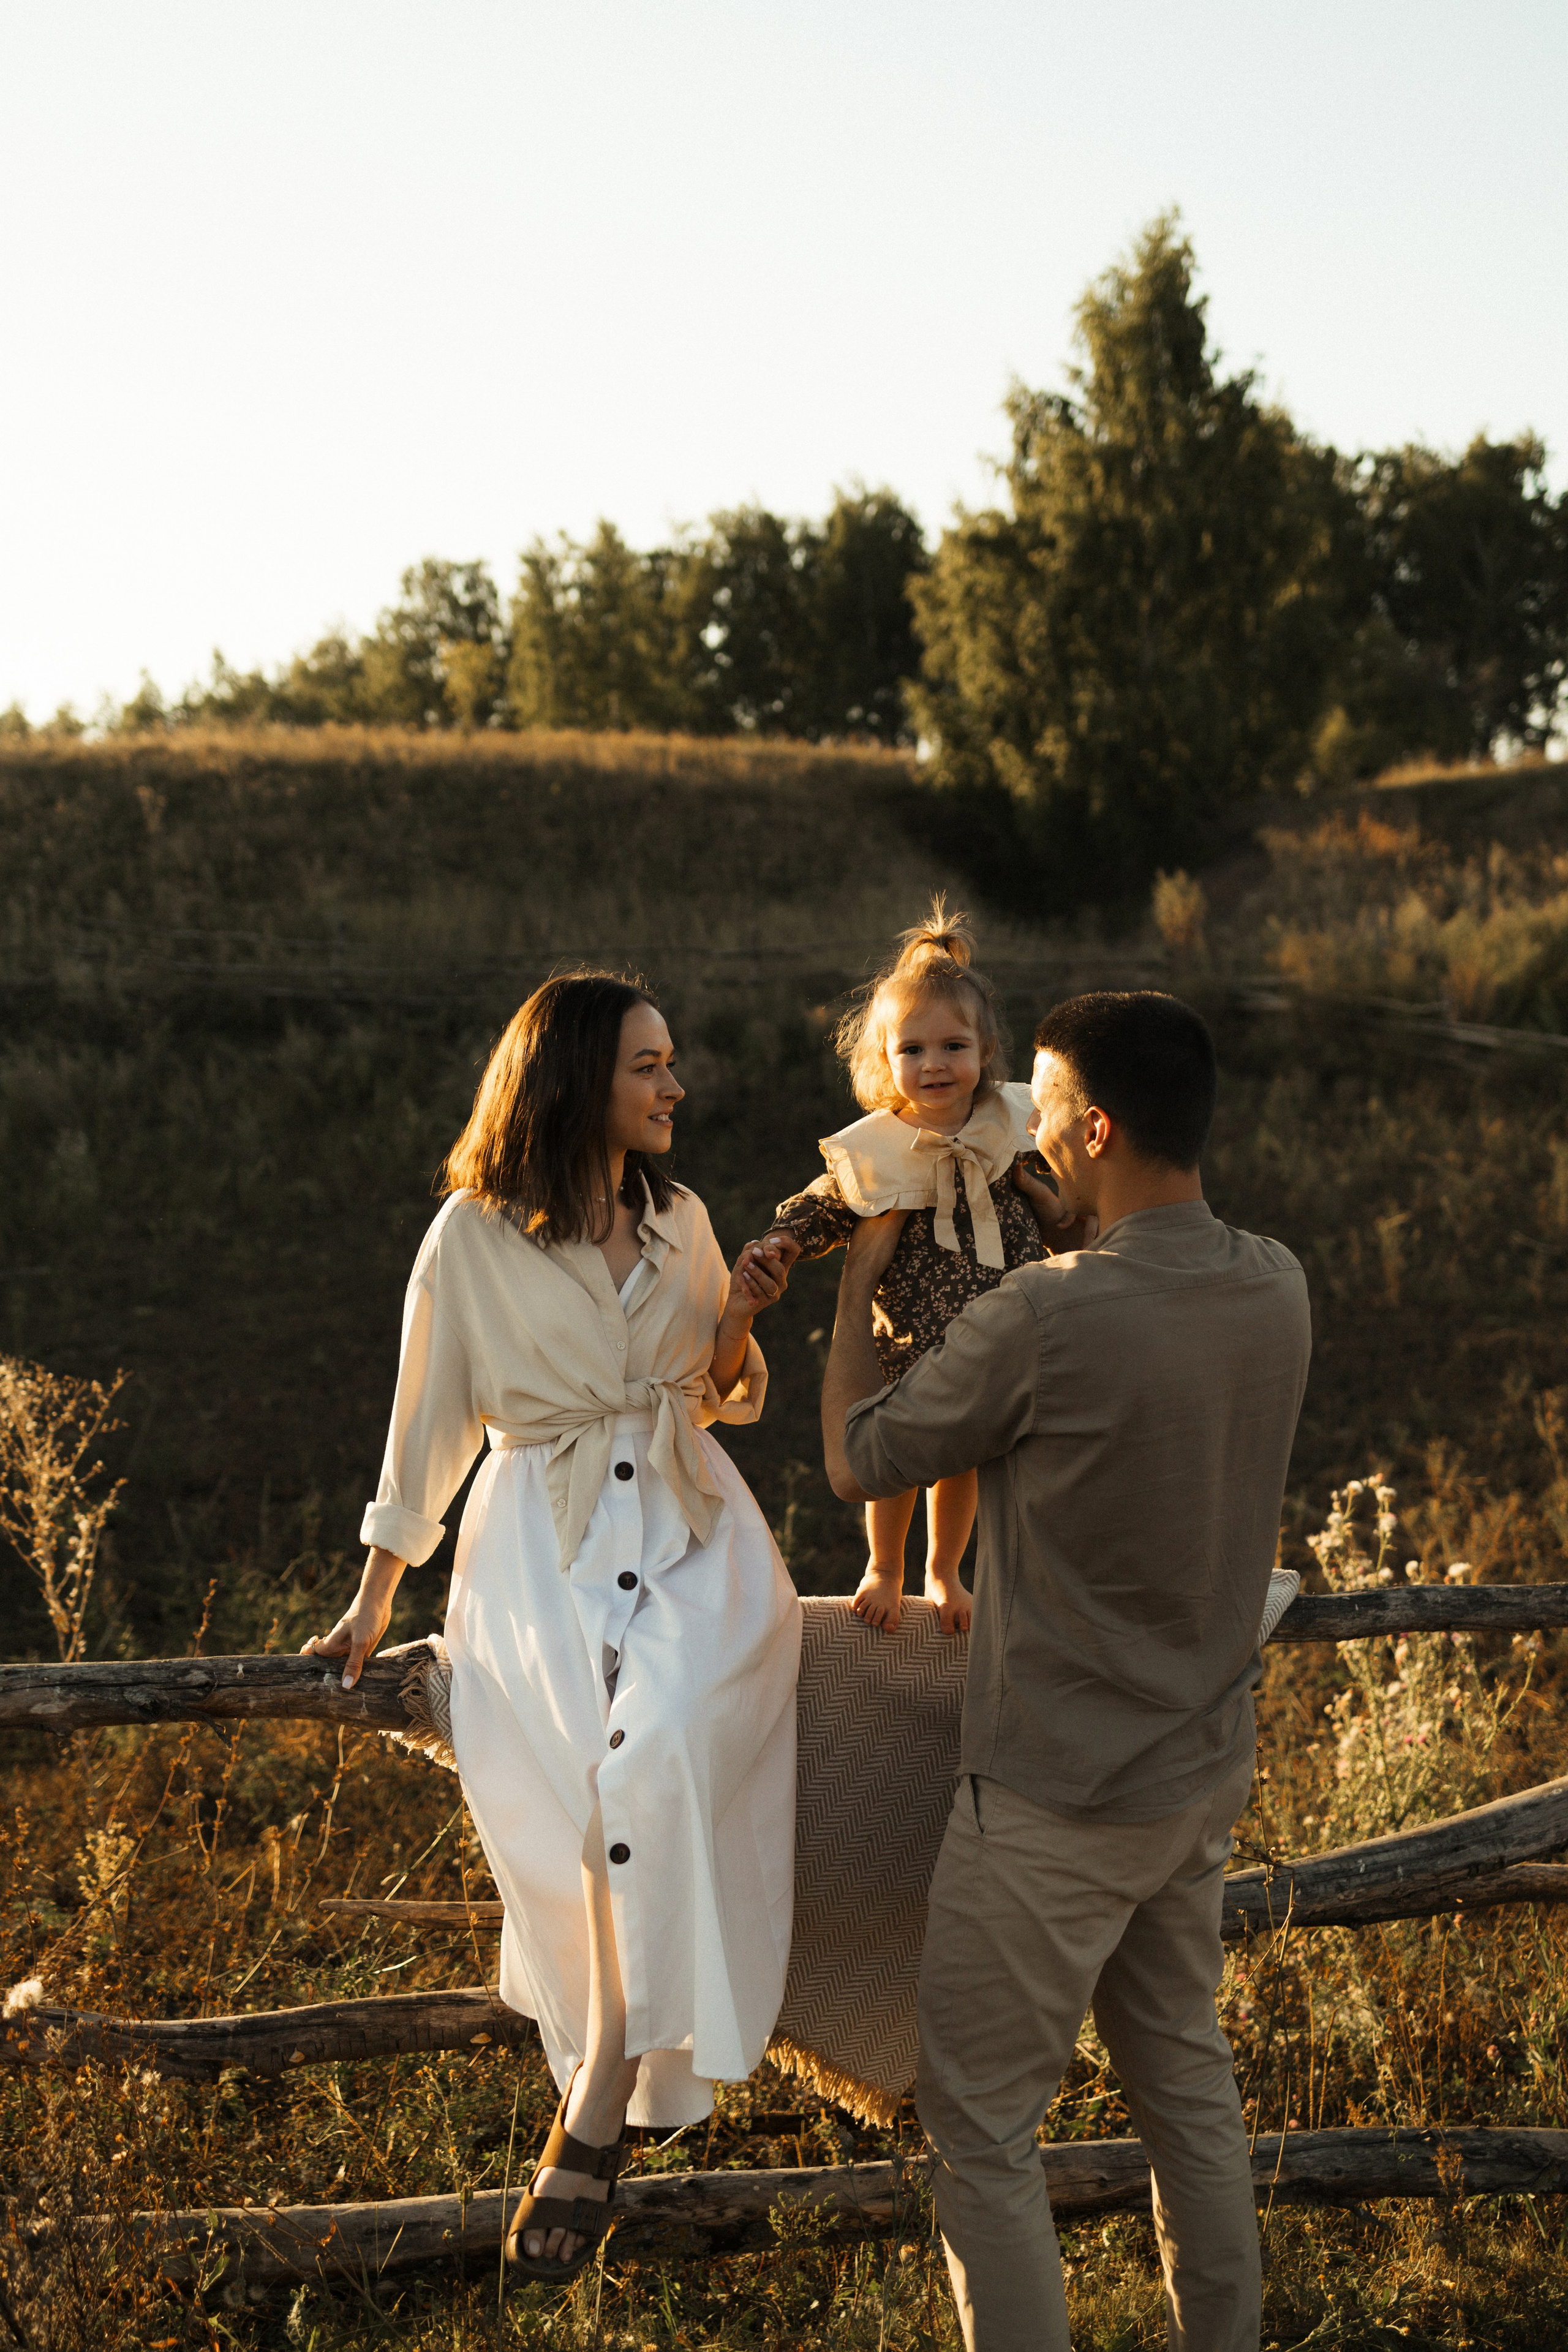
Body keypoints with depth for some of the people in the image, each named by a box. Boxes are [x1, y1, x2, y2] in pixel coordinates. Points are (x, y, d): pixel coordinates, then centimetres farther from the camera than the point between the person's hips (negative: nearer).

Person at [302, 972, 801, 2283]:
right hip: (542, 1550, -2)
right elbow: (429, 1423, 5)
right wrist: (375, 1602, 7)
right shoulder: (473, 1238, -2)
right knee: (580, 1800, -22)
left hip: (691, 1533, 2)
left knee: (667, 1752, -27)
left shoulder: (681, 1219, 10)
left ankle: (596, 2112, -24)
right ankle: (629, 2094, -3)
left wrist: (739, 1326, -2)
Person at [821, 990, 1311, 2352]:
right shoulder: (1276, 1290, -5)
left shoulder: (1045, 1322, -26)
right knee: (1185, 2076, 22)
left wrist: (861, 1282, 2)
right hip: (1206, 1772, 7)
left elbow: (856, 1461, -11)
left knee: (981, 2121, 6)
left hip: (1059, 1803, -7)